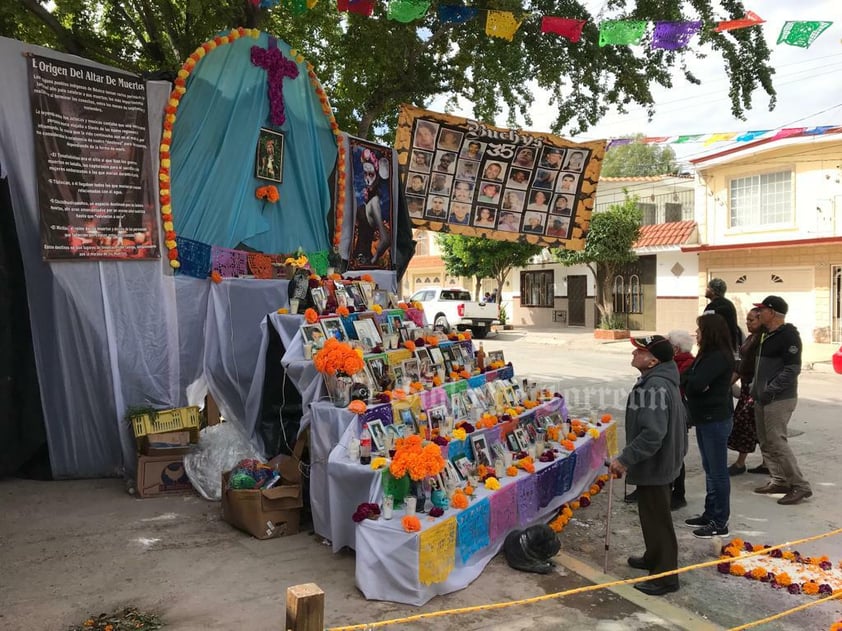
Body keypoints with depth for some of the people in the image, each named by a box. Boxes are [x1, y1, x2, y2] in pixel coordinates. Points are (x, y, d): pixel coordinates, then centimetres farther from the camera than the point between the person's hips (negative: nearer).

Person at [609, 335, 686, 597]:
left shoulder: (655, 386, -28)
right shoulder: (659, 381, 6)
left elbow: (652, 433, -33)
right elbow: (678, 419, 18)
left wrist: (625, 459, -26)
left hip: (654, 465, -11)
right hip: (658, 461, 11)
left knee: (657, 519, 2)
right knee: (651, 514, 24)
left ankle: (665, 576, 15)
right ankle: (654, 557, 42)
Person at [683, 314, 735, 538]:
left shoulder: (718, 357, -19)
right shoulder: (706, 355, 12)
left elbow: (696, 384, -28)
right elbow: (691, 383, 9)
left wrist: (688, 377, -7)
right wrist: (691, 379, -13)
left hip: (716, 421, -10)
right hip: (704, 419, 10)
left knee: (718, 472, 0)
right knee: (710, 470, 18)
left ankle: (720, 522, 9)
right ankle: (710, 514, 29)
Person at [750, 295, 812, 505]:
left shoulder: (788, 335, -13)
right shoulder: (767, 335, 15)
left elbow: (792, 369, -20)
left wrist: (769, 391, -20)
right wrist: (755, 388, 12)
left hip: (779, 399, -9)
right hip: (763, 399, 10)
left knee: (777, 442, -10)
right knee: (766, 442, 12)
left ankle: (800, 486, -2)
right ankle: (780, 481, 22)